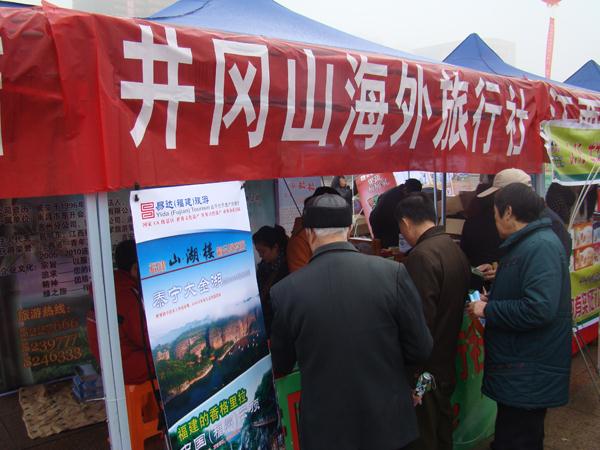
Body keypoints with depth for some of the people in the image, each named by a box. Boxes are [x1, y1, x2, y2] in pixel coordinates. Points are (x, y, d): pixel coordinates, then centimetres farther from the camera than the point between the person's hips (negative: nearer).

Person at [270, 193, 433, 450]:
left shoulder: (284, 291, -16)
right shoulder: (393, 273, -16)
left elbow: (280, 367, -2)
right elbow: (421, 350, -8)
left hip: (325, 429, 0)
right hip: (389, 420, 1)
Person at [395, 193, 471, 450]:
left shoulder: (421, 256, -23)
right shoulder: (455, 249, 4)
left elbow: (420, 320, -25)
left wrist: (412, 371, -17)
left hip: (425, 364, -8)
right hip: (448, 358, 8)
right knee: (443, 424, 23)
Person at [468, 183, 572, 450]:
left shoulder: (541, 247, -20)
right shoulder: (527, 243, 12)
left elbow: (540, 308, -30)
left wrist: (488, 310, -19)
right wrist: (491, 300, 6)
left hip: (528, 375, -10)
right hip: (519, 368, 10)